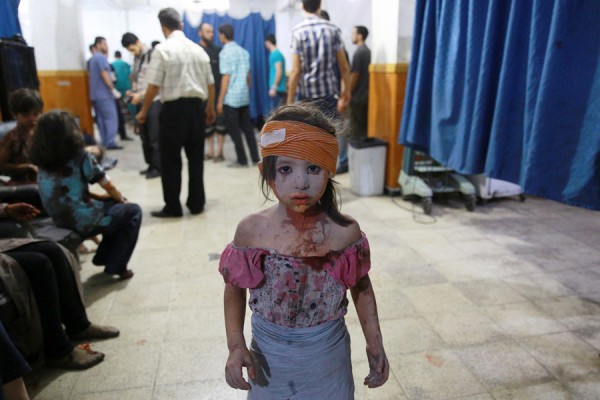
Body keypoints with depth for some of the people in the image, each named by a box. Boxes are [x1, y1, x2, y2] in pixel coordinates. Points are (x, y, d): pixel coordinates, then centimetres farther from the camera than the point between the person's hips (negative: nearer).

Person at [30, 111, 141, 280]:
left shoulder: (43, 164, 2)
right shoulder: (80, 157, -16)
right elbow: (109, 187, -6)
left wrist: (100, 197, 14)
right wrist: (121, 200, 13)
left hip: (61, 222, 7)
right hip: (85, 222, -7)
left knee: (113, 204, 27)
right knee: (133, 211, 13)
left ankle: (103, 257, 30)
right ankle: (116, 266, 11)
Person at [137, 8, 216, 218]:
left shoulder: (162, 49, -6)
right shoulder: (198, 50, 10)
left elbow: (153, 86, -10)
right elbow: (210, 84, 13)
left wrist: (144, 111, 3)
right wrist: (211, 108, 27)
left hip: (174, 108, -5)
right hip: (197, 107, 5)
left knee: (170, 159, 4)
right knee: (196, 157, 12)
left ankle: (172, 207, 10)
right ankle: (196, 204, 19)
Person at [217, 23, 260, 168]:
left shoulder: (225, 52, -9)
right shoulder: (244, 51, 10)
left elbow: (226, 77, -13)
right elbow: (248, 75, 12)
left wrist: (220, 100, -11)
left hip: (231, 98, -6)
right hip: (244, 97, 7)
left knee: (234, 130, 1)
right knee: (247, 128, 11)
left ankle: (242, 160, 5)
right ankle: (255, 158, 13)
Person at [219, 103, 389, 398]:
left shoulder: (345, 231, -19)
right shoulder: (251, 230, -19)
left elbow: (361, 288, -3)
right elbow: (235, 288, -3)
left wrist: (375, 346, -3)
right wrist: (236, 345, -11)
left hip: (327, 357, 0)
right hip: (268, 358, 1)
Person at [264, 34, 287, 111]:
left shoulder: (276, 54, -12)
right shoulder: (276, 54, 17)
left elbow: (279, 71, -20)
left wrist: (274, 87, -21)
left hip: (277, 89, -10)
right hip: (278, 89, 10)